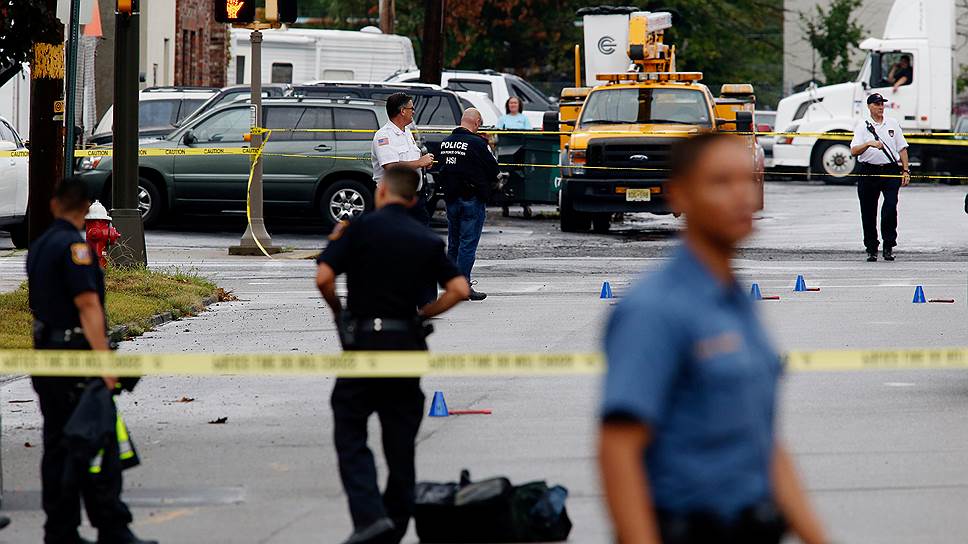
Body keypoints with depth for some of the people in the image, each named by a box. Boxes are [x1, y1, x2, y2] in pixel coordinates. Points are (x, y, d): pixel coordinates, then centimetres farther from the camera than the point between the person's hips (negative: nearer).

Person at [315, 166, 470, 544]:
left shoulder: (361, 228, -4)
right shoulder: (427, 240, 8)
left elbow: (323, 278, -11)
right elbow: (460, 289, 1)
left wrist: (338, 311, 7)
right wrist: (422, 314, 12)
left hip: (363, 342, -4)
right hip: (407, 343, 4)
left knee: (350, 435, 2)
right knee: (400, 439, 11)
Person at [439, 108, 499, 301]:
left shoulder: (446, 142, 6)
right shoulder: (477, 143, -15)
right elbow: (493, 170, -8)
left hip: (451, 198, 7)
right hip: (472, 198, -7)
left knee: (453, 242, 15)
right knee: (468, 243, -4)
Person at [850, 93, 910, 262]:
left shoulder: (893, 124, 11)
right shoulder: (862, 125, 3)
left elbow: (902, 148, 14)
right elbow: (854, 151, -8)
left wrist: (906, 171, 5)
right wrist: (869, 144, -25)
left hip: (891, 172, 1)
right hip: (868, 172, -1)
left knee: (890, 207, -14)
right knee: (868, 213, 3)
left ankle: (889, 247, -5)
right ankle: (871, 249, 12)